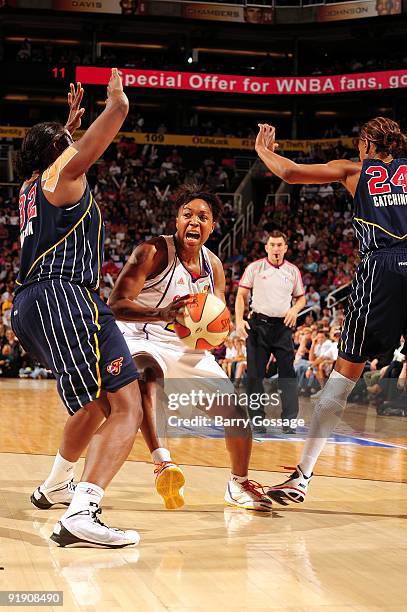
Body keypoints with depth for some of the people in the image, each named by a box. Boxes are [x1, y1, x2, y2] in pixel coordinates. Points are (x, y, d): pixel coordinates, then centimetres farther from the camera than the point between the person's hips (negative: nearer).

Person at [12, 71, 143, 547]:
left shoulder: (30, 185, 24)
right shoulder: (64, 174, 3)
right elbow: (118, 109, 3)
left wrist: (70, 118, 57)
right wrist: (115, 93, 22)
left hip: (28, 307, 10)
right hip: (63, 297, -10)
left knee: (96, 403, 27)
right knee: (126, 408, -16)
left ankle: (54, 487, 41)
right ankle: (80, 515, -33)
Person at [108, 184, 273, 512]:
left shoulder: (214, 266, 2)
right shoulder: (153, 251, -18)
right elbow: (116, 305, -25)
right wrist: (164, 314, -43)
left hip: (188, 347, 6)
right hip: (141, 340, -6)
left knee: (236, 410, 3)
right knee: (146, 376, -42)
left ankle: (238, 485, 26)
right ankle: (163, 463, -47)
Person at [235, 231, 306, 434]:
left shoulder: (293, 271, 9)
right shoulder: (254, 268, 2)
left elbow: (301, 297, 18)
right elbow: (241, 295, 3)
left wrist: (295, 309, -5)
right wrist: (239, 321, -10)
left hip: (283, 326, 1)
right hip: (258, 324, -1)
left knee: (288, 373, -5)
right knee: (255, 374, 0)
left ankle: (289, 421, -3)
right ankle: (257, 419, 9)